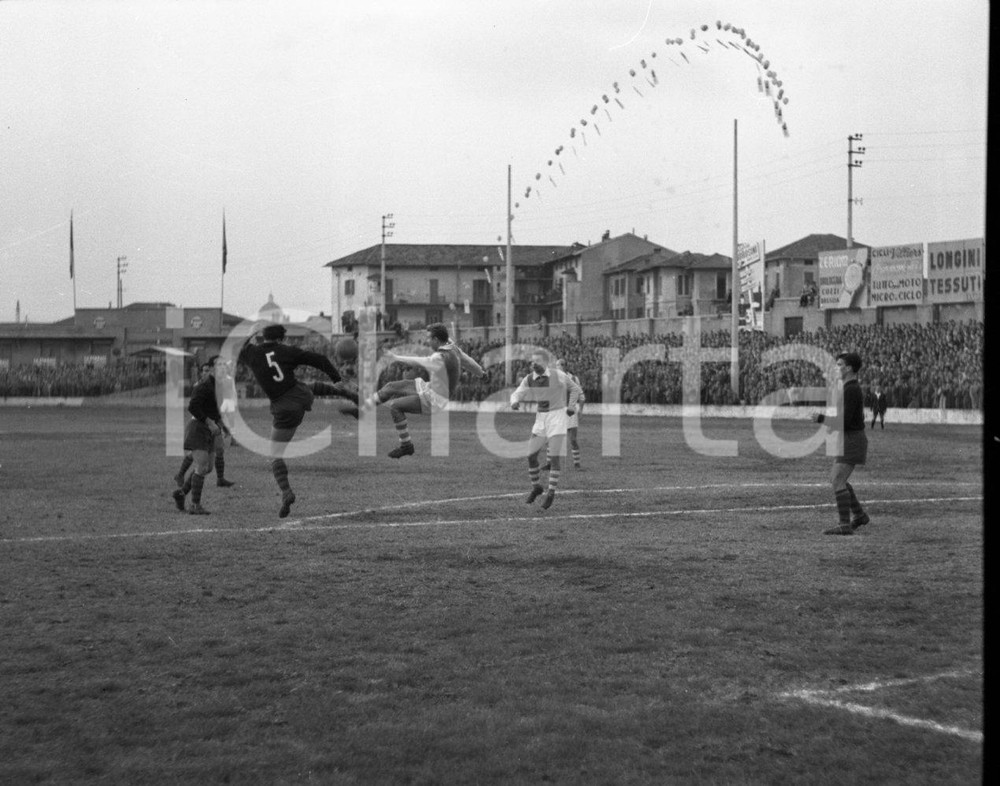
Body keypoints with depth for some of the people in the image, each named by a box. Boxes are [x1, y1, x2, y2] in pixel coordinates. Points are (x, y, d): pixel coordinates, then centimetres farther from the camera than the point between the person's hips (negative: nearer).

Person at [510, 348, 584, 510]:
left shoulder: (558, 376, -11)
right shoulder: (529, 379, -2)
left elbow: (575, 389, 3)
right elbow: (517, 394, -3)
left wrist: (571, 406, -9)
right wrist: (515, 402, -26)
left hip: (558, 415, -4)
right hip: (541, 417, 4)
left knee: (555, 456, -13)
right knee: (531, 455, -1)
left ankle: (551, 492, 1)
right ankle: (536, 487, 21)